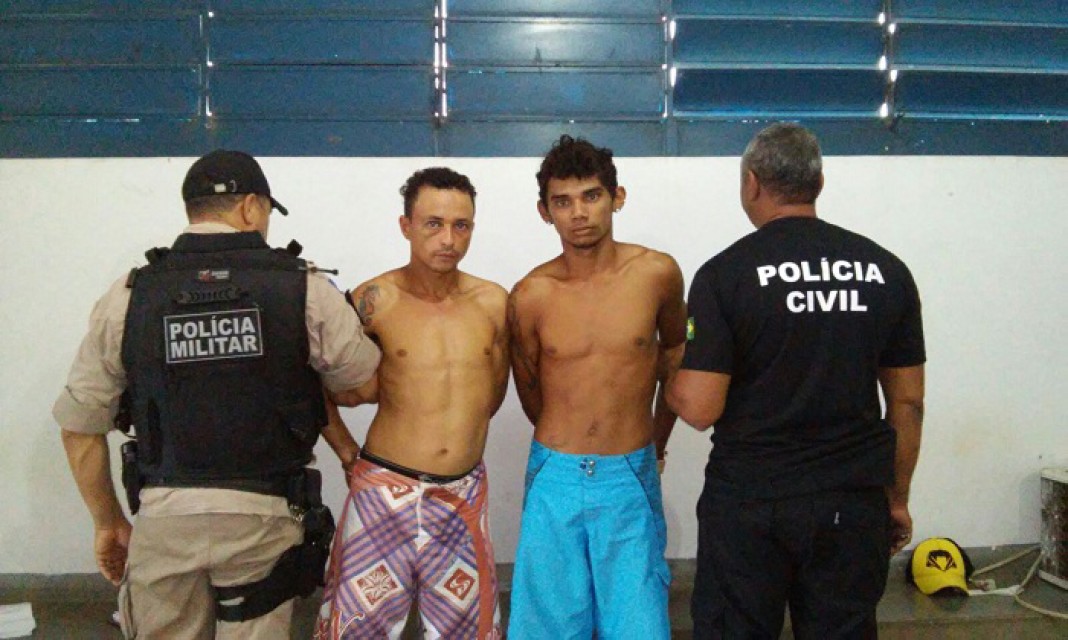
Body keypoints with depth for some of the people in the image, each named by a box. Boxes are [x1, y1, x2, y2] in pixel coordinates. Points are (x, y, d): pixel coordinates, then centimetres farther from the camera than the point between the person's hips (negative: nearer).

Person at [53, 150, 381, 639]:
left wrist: (108, 523, 15)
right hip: (264, 514, -2)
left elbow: (79, 426, 3)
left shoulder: (128, 296, -2)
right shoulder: (305, 290, -7)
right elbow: (358, 388, 3)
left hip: (164, 513, 2)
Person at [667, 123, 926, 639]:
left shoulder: (725, 273, -11)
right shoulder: (886, 270, 1)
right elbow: (907, 402, 6)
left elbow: (698, 409, -15)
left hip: (749, 504, -3)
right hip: (854, 503, 4)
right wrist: (897, 498, 17)